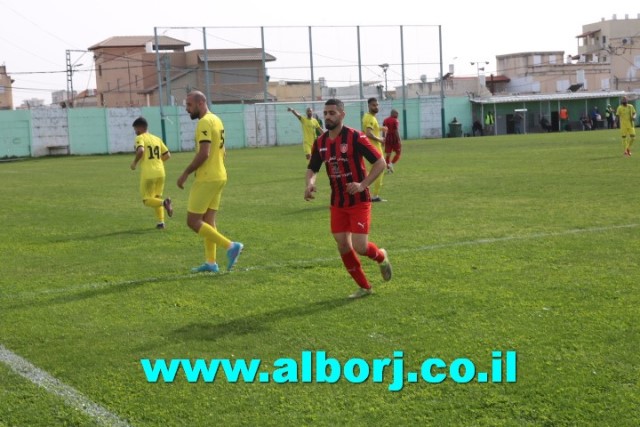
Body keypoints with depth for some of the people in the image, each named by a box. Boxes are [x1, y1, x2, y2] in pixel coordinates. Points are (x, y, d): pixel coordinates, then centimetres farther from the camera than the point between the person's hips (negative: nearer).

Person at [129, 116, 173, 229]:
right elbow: (167, 155, 14)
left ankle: (164, 202, -23)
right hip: (160, 172, 6)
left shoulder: (140, 138, -2)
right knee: (157, 198, 18)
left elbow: (140, 151, -22)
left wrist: (134, 163, -7)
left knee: (147, 200, 4)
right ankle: (160, 222, 9)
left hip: (148, 173, -6)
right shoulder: (157, 139, 16)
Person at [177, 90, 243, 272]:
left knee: (193, 221, -6)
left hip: (206, 179, -10)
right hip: (219, 176, 10)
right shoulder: (216, 120, 15)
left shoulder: (204, 122, -15)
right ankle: (211, 262, 12)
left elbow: (203, 154, -23)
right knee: (208, 220, 11)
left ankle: (230, 246, -10)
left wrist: (185, 173, -16)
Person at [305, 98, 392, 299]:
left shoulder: (355, 137, -15)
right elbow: (312, 169, 14)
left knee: (360, 247, -11)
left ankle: (381, 256, 26)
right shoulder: (320, 142, 2)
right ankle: (364, 287, 20)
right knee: (343, 246, 2)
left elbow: (380, 163, -13)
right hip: (337, 203, 5)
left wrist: (363, 184, -24)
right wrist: (310, 183, -9)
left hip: (359, 201, -5)